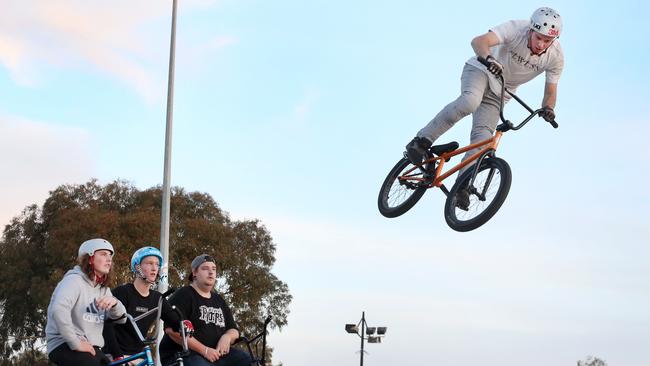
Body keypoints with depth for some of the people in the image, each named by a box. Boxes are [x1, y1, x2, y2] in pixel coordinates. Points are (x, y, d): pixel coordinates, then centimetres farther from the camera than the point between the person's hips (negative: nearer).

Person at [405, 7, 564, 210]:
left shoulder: (556, 56, -16)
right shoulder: (516, 28, -28)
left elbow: (550, 90, -3)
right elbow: (479, 41, -40)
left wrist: (548, 108, -24)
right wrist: (488, 58, -61)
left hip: (500, 92, 4)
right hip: (481, 70, -4)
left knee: (483, 135, -15)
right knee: (470, 101, -36)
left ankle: (462, 187, -13)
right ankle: (421, 141, -26)